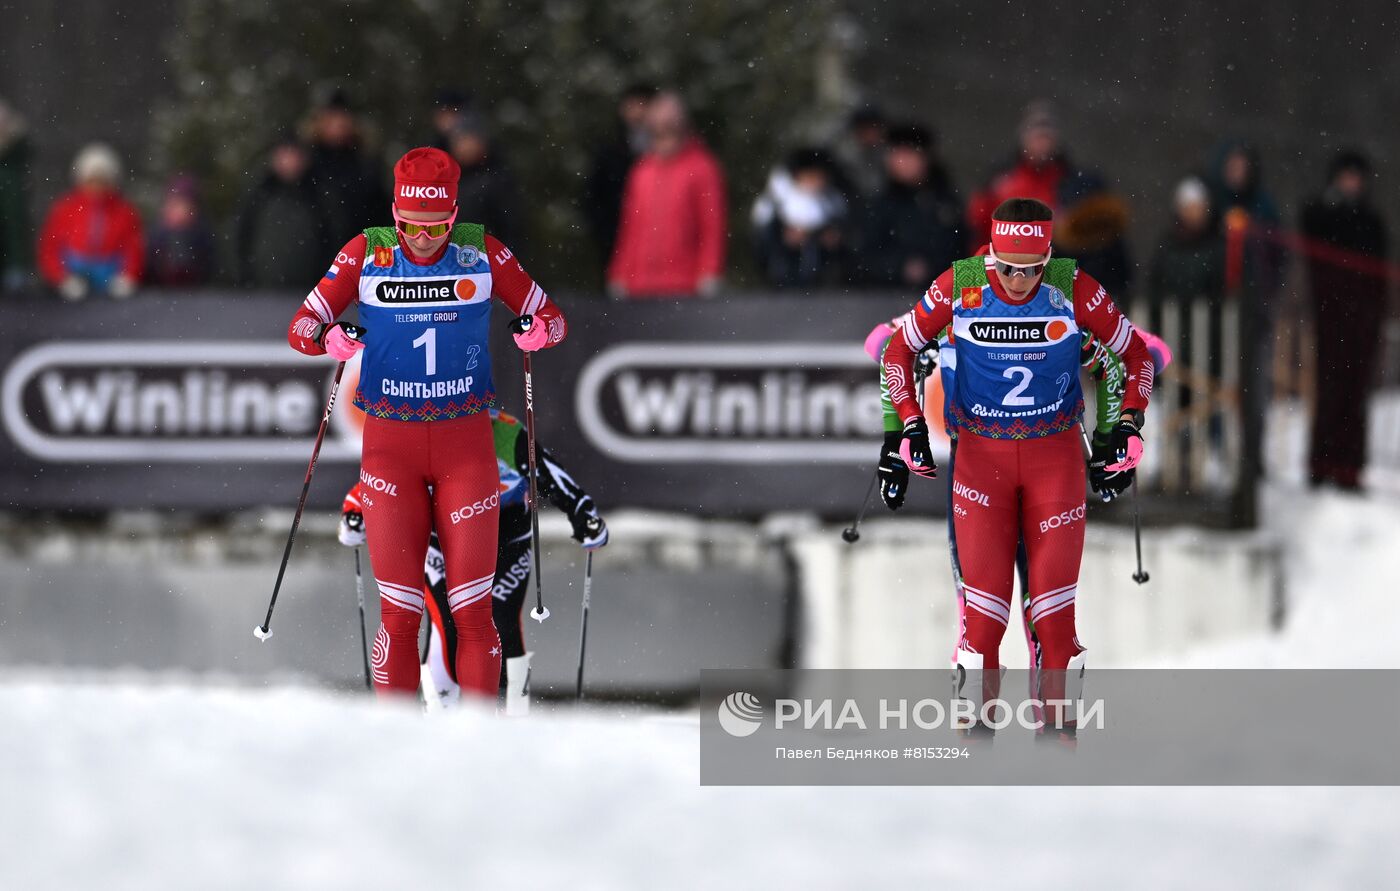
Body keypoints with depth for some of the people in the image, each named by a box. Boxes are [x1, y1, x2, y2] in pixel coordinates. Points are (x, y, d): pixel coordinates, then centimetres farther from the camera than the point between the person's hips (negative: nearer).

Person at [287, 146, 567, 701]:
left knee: (472, 609, -2)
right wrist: (329, 338, -26)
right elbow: (301, 325, -3)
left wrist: (539, 330, -18)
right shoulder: (366, 254, -3)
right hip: (390, 443, 0)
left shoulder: (482, 252, -2)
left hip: (466, 442, 0)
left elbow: (550, 316, 6)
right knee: (399, 610, -4)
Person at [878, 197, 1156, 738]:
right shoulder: (959, 287, -12)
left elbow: (1136, 354, 3)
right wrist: (909, 424, -4)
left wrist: (1129, 424, -5)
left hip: (1056, 452, 0)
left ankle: (1057, 725, 5)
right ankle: (978, 721, 5)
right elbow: (899, 350, 3)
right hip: (981, 452, 0)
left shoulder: (1074, 290, -12)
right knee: (985, 599, -5)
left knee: (1054, 597, -3)